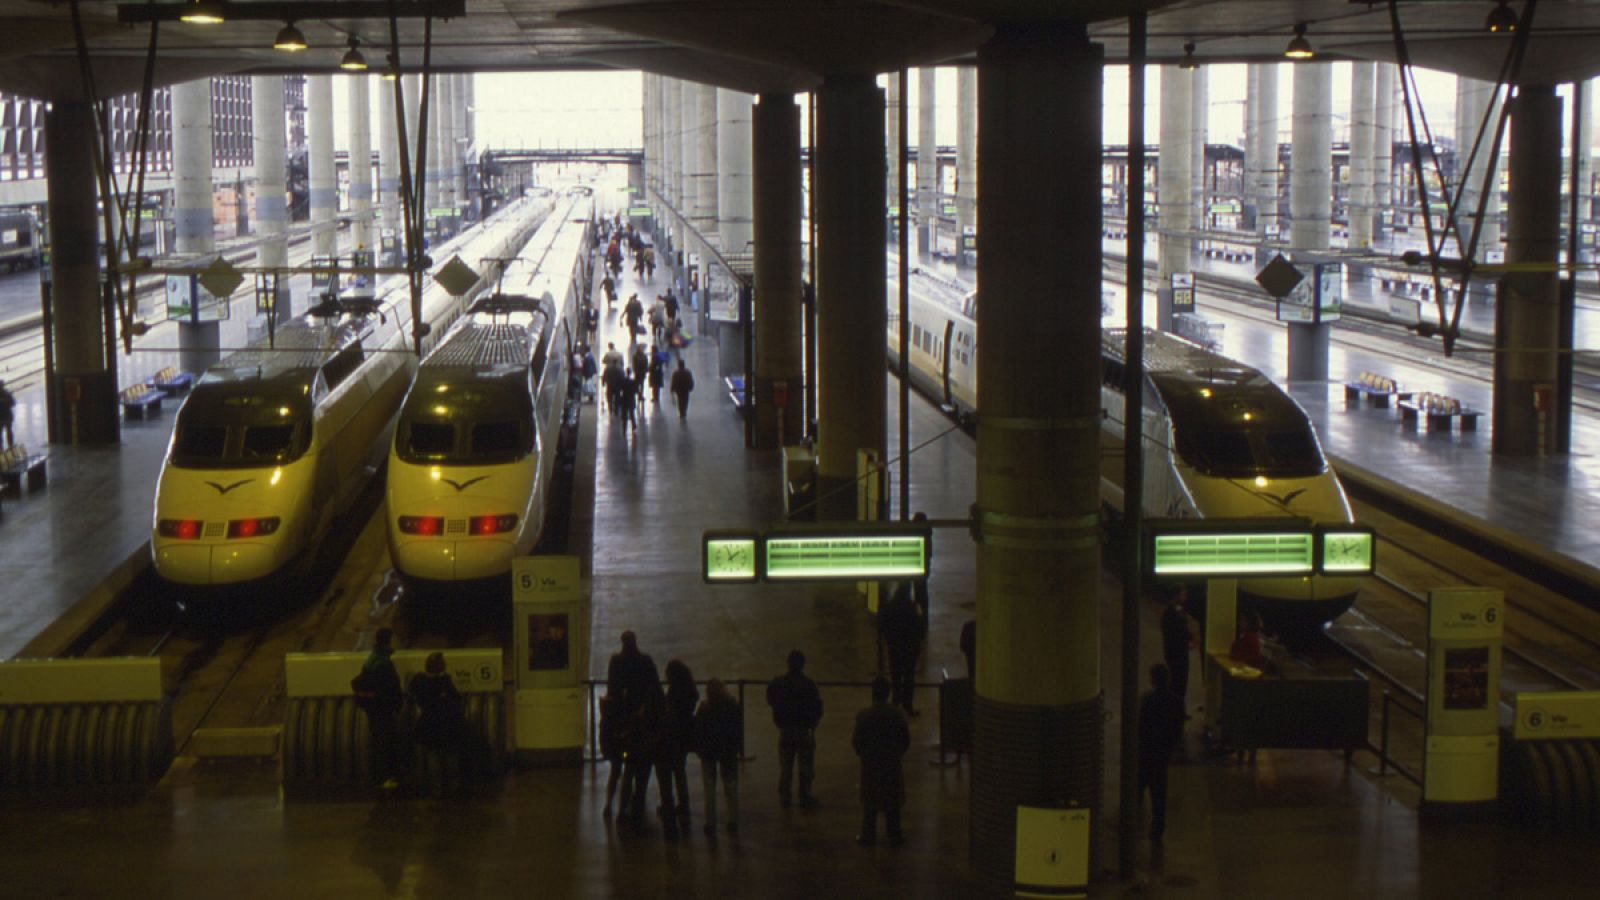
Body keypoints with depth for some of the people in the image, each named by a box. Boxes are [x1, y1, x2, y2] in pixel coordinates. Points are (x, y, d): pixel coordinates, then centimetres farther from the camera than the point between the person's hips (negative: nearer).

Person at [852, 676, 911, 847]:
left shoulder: (864, 715, -15)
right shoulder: (896, 715, -10)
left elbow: (856, 741, -10)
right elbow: (906, 739, -3)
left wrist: (863, 755, 8)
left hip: (870, 764, -1)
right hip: (892, 764, 1)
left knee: (869, 802, 11)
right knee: (892, 802, 11)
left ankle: (868, 836, 16)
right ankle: (894, 836, 17)